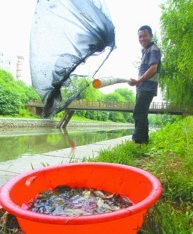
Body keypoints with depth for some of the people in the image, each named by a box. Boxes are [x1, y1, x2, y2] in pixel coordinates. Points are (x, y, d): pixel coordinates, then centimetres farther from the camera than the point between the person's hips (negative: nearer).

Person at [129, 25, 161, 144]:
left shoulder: (154, 49, -8)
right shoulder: (145, 50, 21)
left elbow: (153, 68, -19)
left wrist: (138, 81, -19)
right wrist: (138, 82, 11)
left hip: (148, 87, -10)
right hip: (143, 87, 10)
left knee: (138, 113, -13)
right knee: (141, 114, 13)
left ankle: (138, 140, -10)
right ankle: (144, 140, 21)